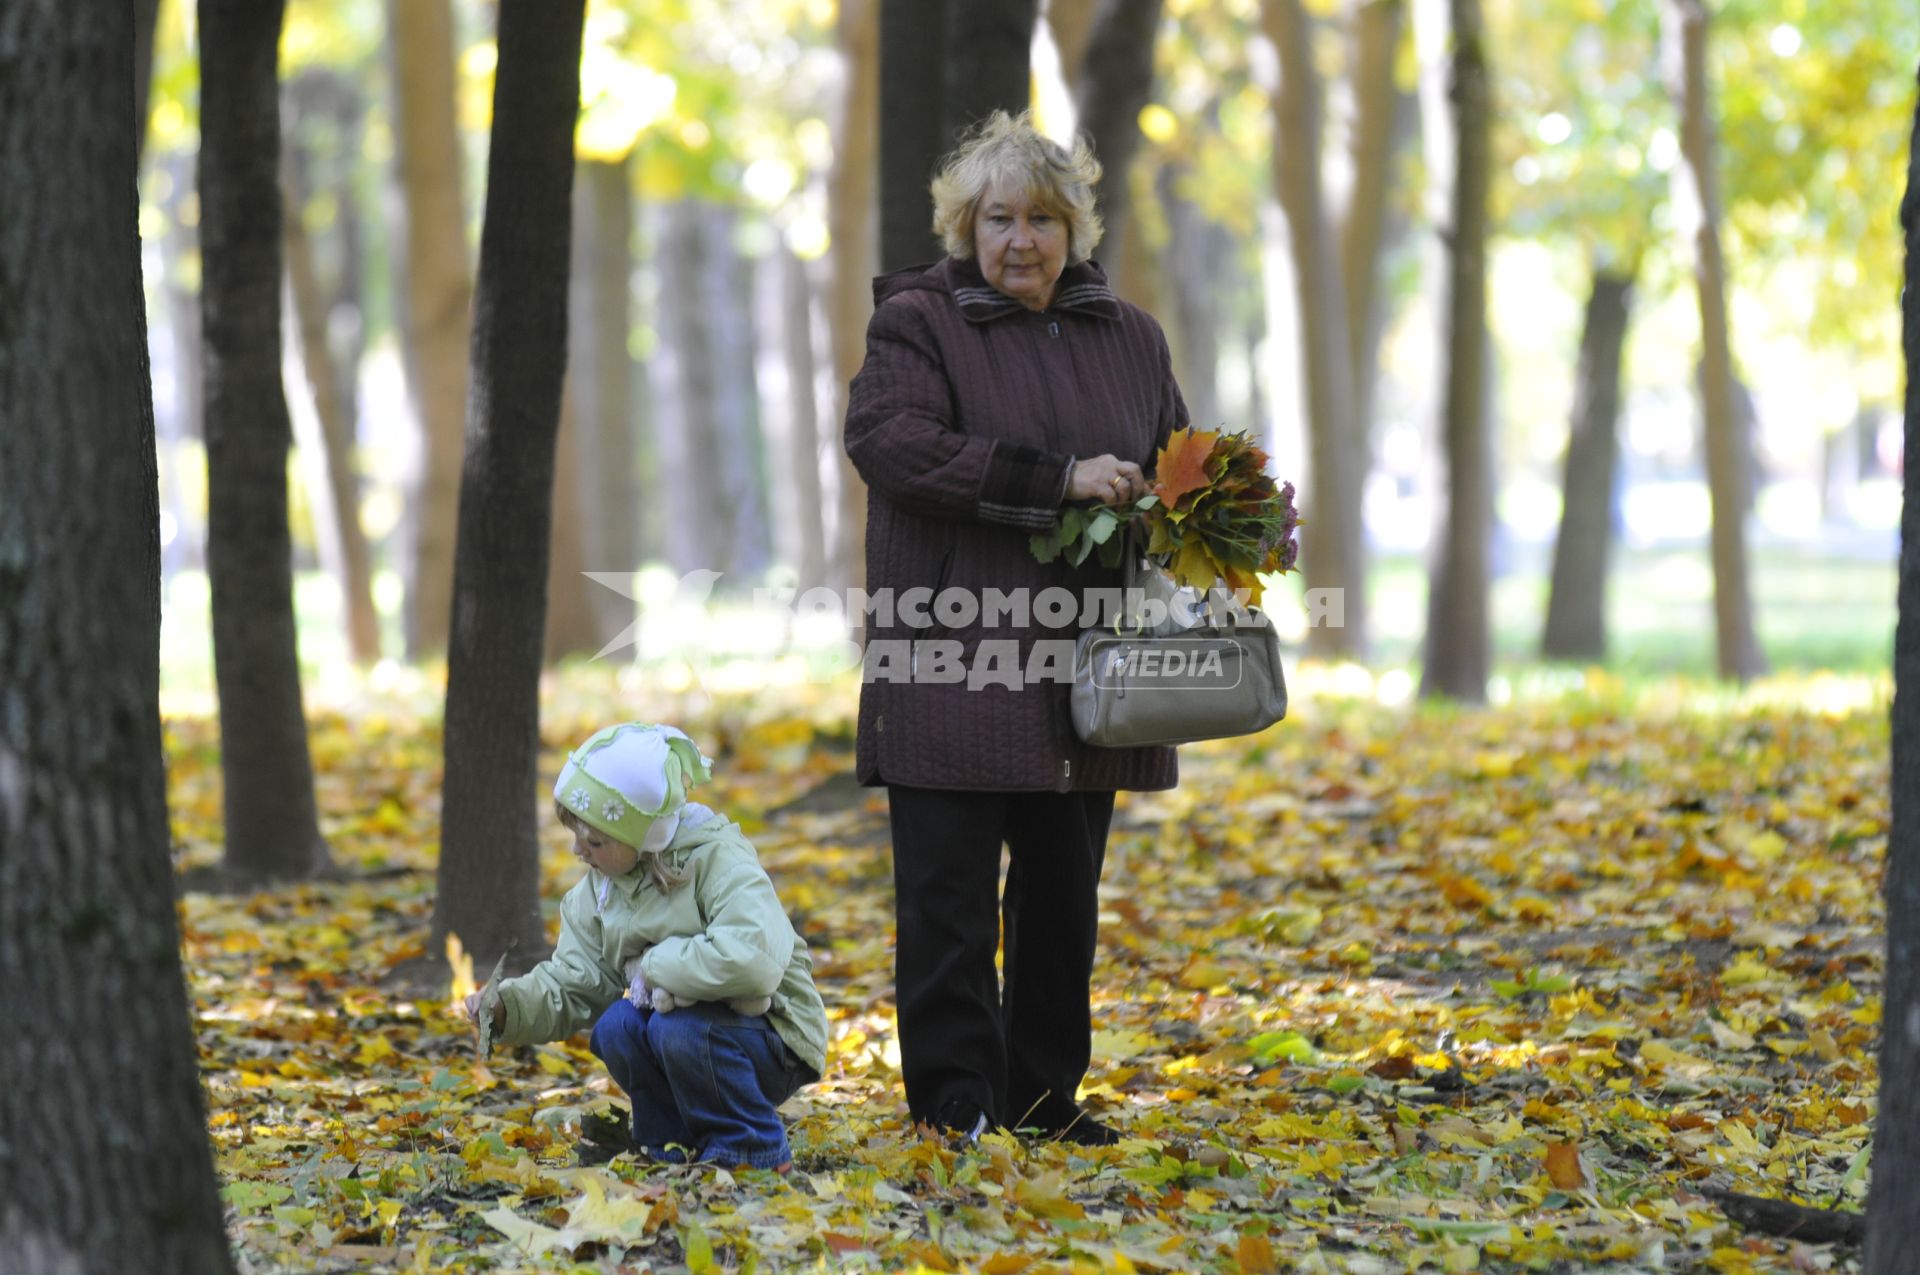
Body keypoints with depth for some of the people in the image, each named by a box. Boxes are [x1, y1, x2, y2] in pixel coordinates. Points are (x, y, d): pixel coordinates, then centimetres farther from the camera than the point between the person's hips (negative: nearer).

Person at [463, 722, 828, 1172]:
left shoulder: (719, 860, -23)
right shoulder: (598, 889, 1)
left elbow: (750, 959, -40)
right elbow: (571, 986, 4)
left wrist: (655, 966, -27)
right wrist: (508, 1007, -16)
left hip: (776, 1041, -6)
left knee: (678, 1028, -33)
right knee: (616, 1028, -22)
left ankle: (754, 1151, -12)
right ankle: (672, 1145, 1)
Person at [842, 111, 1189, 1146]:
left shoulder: (1128, 337, 15)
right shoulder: (918, 322, 0)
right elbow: (888, 440, -17)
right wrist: (1057, 479, -21)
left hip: (1079, 679, 5)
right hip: (953, 667, -5)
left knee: (1063, 897, 10)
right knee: (950, 897, -4)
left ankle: (1044, 1097, 20)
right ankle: (955, 1104, 1)